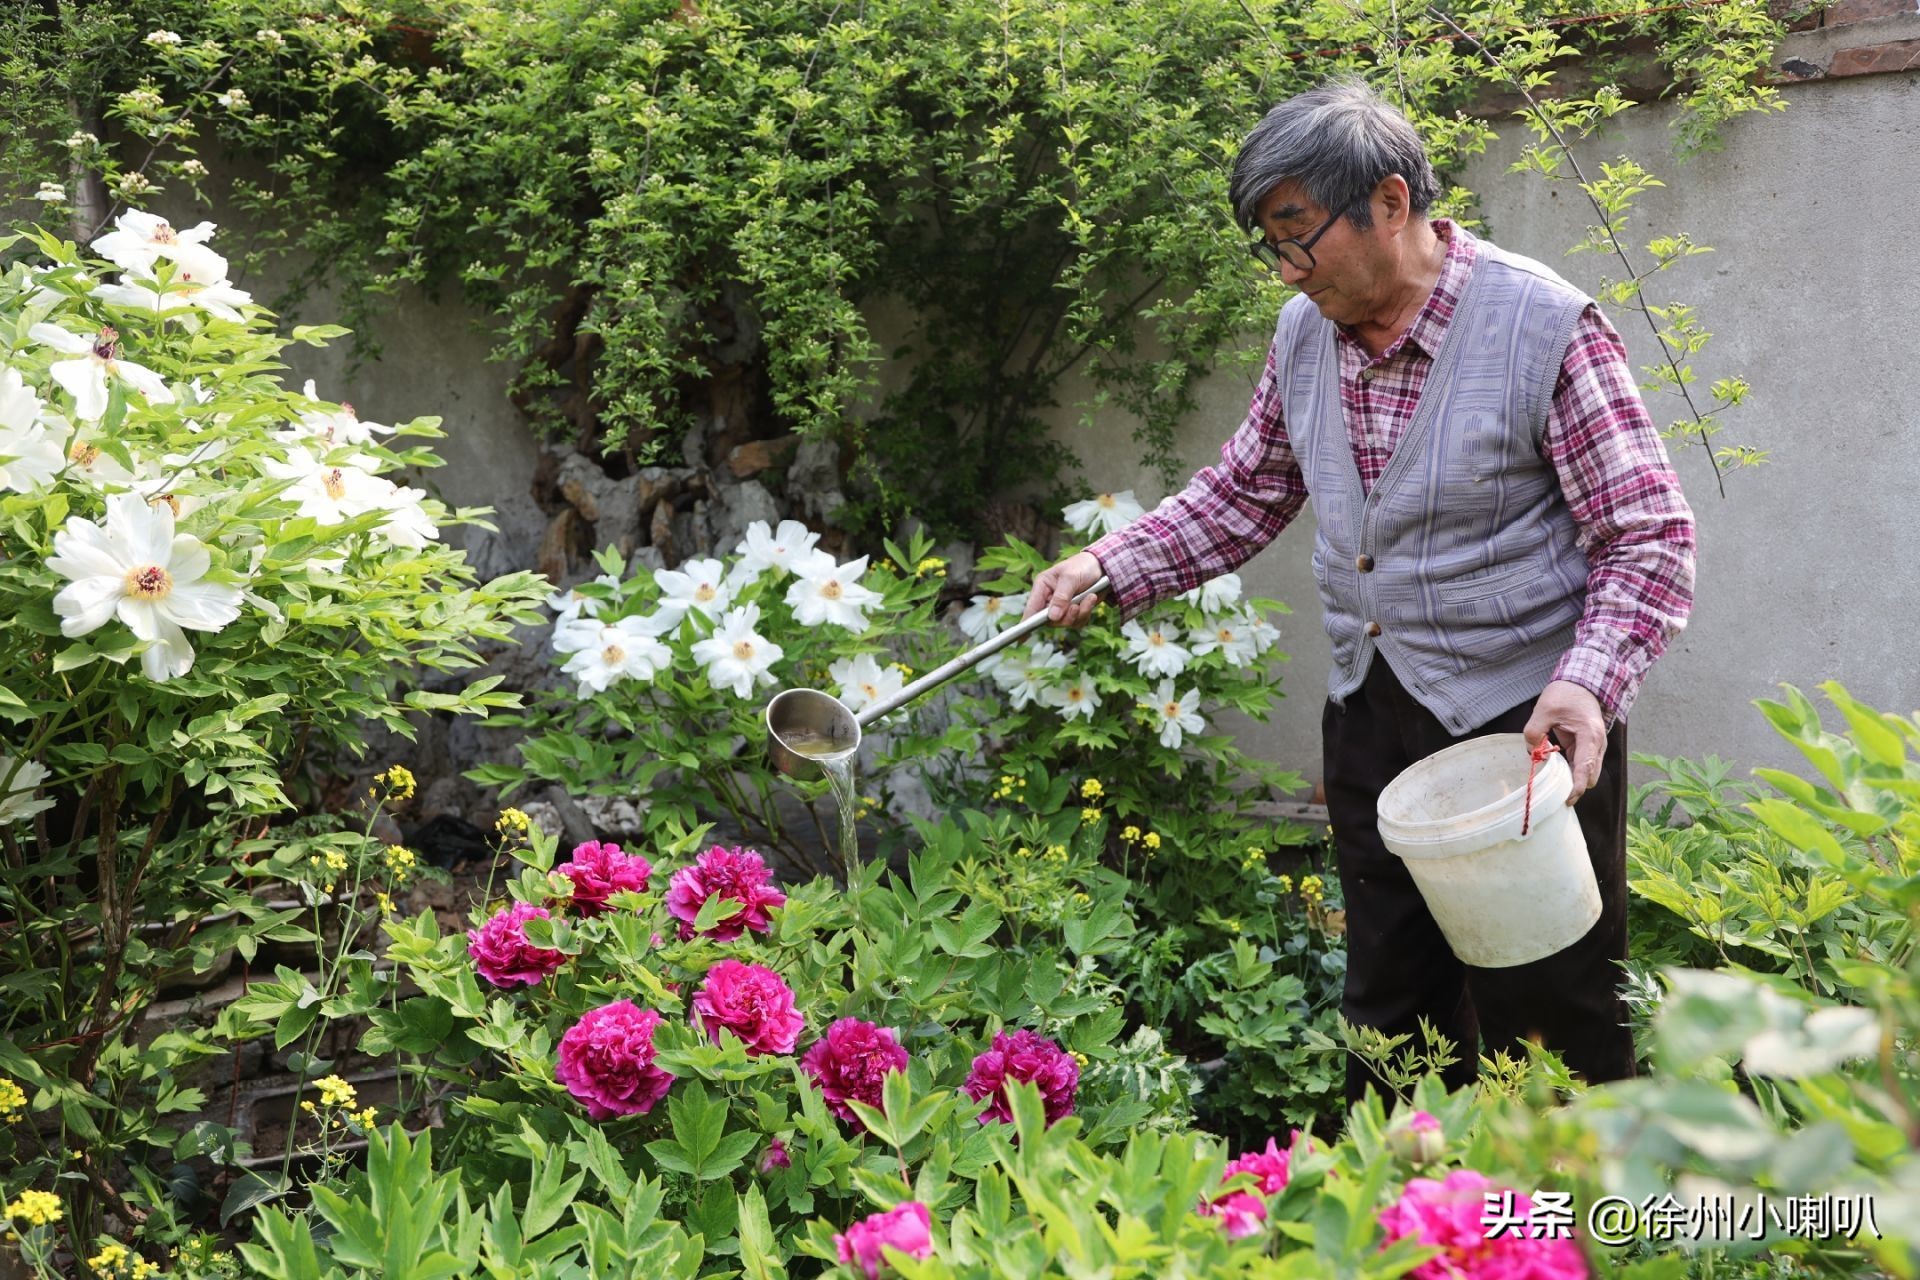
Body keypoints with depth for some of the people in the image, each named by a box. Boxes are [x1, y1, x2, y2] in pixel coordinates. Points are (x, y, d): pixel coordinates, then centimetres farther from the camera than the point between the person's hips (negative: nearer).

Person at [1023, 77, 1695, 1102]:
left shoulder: (1546, 328, -18)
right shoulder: (1305, 334, 2)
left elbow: (1652, 537, -15)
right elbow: (1244, 492, 14)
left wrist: (1588, 681, -29)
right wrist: (1111, 568, 2)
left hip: (1528, 723, -6)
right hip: (1371, 711, 6)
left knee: (1549, 1021, 3)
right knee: (1388, 1008, 17)